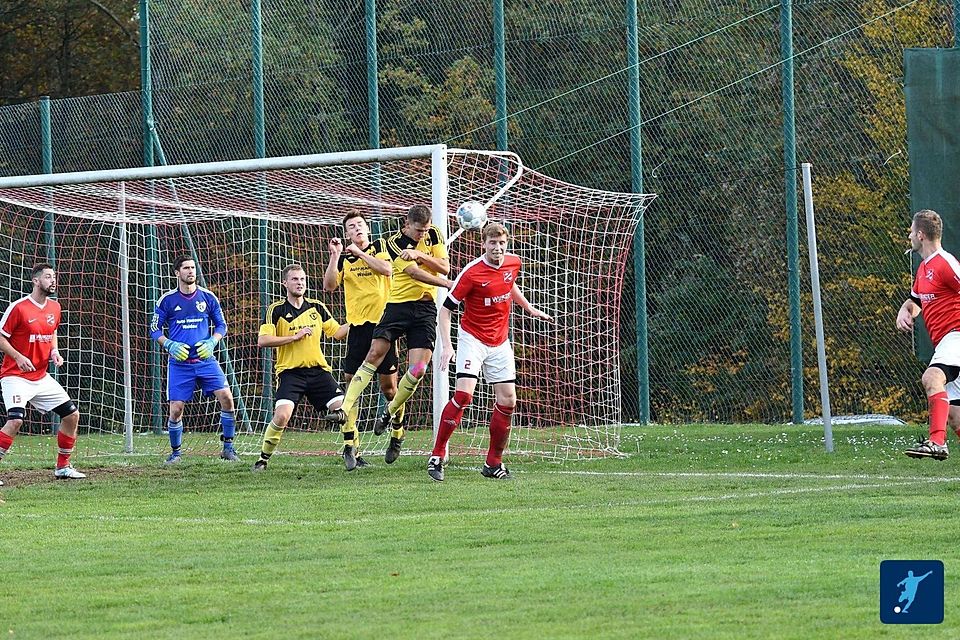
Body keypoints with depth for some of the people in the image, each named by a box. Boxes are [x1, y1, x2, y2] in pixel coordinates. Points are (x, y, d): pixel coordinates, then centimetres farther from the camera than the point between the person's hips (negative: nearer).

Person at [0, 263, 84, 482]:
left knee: (72, 414, 7)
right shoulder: (18, 308, -14)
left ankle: (63, 467, 21)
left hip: (41, 377, 7)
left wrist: (54, 352, 5)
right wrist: (18, 357, -22)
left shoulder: (54, 307, 7)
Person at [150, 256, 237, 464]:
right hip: (180, 363, -1)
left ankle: (228, 448, -1)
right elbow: (155, 329, 6)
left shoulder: (207, 297, 4)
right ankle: (175, 452, 16)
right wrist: (169, 345, -11)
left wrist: (212, 342, -6)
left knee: (226, 397, -14)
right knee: (176, 409, -5)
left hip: (205, 360, 1)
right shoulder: (167, 300, 1)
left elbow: (221, 325, 13)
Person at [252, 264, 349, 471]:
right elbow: (262, 341, -12)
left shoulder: (317, 307, 9)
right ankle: (263, 458, -3)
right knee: (282, 416, -22)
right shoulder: (276, 310, -3)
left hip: (318, 369, 4)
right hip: (290, 371, -4)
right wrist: (295, 337, -15)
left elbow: (337, 332, 15)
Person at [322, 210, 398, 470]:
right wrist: (335, 256, -8)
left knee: (388, 384, -1)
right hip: (357, 327, 2)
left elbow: (386, 268, -12)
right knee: (351, 383, -5)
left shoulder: (380, 247, 6)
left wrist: (359, 252, -10)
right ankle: (351, 446, -4)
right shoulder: (344, 258, 11)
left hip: (383, 322, -2)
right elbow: (329, 286, 0)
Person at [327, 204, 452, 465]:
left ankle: (391, 414, 8)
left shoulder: (433, 235, 6)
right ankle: (345, 407, -21)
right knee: (374, 354, -16)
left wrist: (419, 254, -15)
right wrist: (447, 284, -21)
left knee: (417, 369, -11)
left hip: (426, 308, 2)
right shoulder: (395, 243, -7)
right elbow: (415, 272, -17)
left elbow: (444, 267, 0)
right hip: (399, 304, -2)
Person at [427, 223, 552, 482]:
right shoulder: (471, 273, -19)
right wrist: (447, 345, -22)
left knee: (508, 400, 1)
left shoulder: (513, 263, -2)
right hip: (472, 338, -6)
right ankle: (436, 458, -14)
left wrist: (529, 308, 28)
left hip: (500, 342, 6)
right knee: (463, 395, -20)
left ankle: (493, 464, 14)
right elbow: (445, 309, -14)